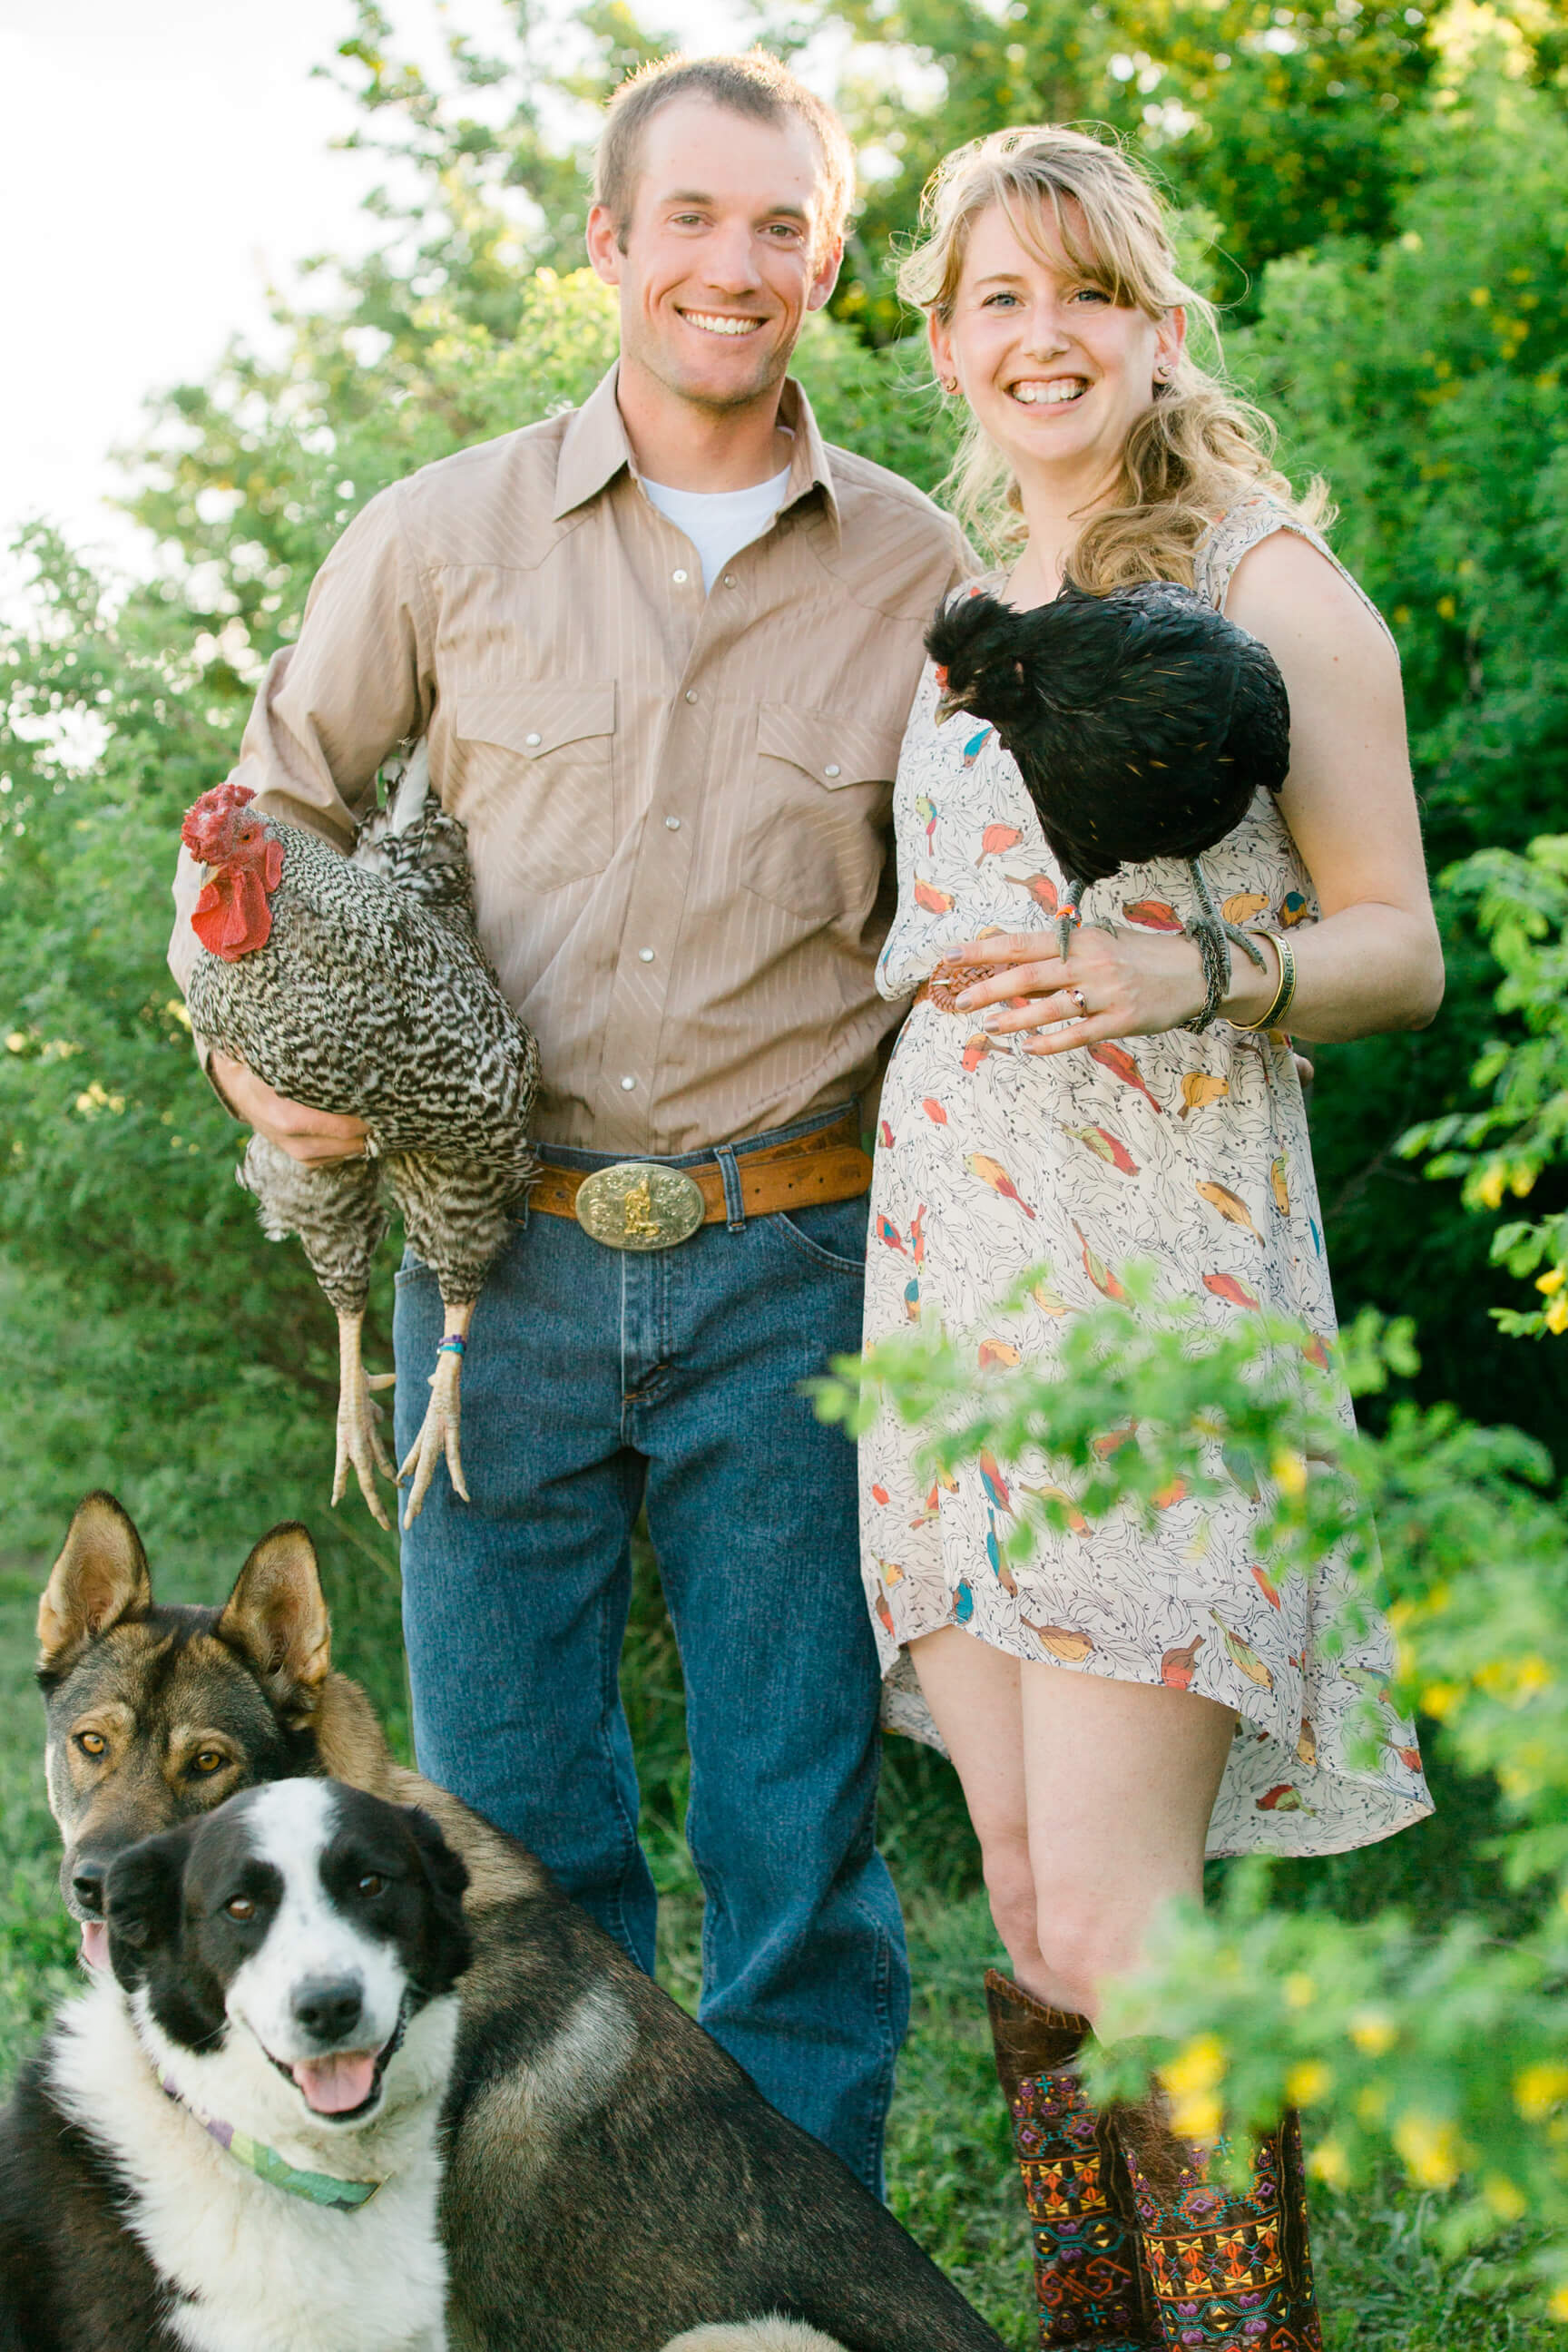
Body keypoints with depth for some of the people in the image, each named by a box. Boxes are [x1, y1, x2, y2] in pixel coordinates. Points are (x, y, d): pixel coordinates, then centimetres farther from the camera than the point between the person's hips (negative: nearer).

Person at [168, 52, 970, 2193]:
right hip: (505, 1255, 1)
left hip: (786, 1269, 0)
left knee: (797, 1827, 4)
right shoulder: (447, 535, 4)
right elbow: (273, 815, 15)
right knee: (509, 1812, 7)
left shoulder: (919, 573, 5)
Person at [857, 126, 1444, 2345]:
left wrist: (1186, 975, -19)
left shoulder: (1268, 585, 0)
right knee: (1019, 1889, 7)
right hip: (947, 1254, 6)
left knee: (1113, 1914, -12)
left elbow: (1396, 946, -2)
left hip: (1162, 1255, -6)